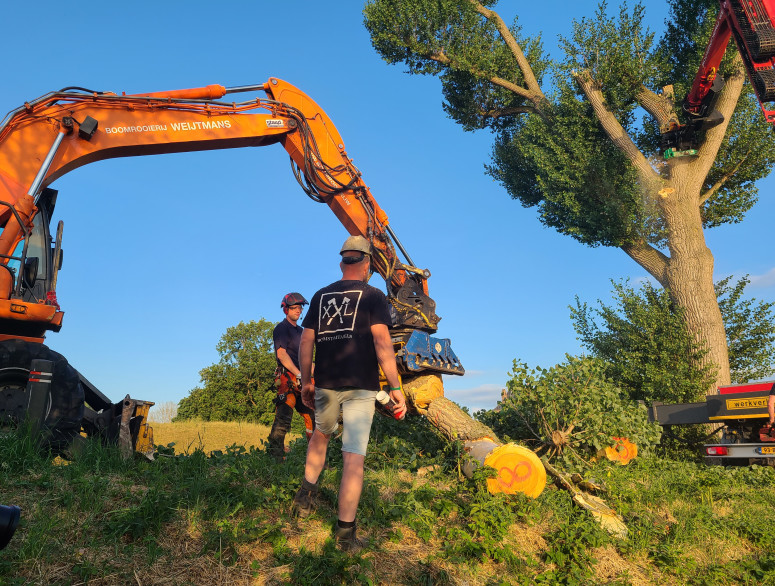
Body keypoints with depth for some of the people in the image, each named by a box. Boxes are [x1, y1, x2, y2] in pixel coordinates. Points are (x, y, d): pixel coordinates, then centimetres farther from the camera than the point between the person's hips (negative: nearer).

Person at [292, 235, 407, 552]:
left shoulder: (321, 296, 11)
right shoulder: (373, 295, -1)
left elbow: (306, 341, 10)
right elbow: (382, 341, -13)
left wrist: (306, 381, 19)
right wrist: (395, 387, -13)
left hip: (325, 383, 4)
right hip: (360, 386, -4)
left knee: (321, 434, 30)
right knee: (354, 457, 0)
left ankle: (307, 492, 26)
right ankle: (345, 532, 5)